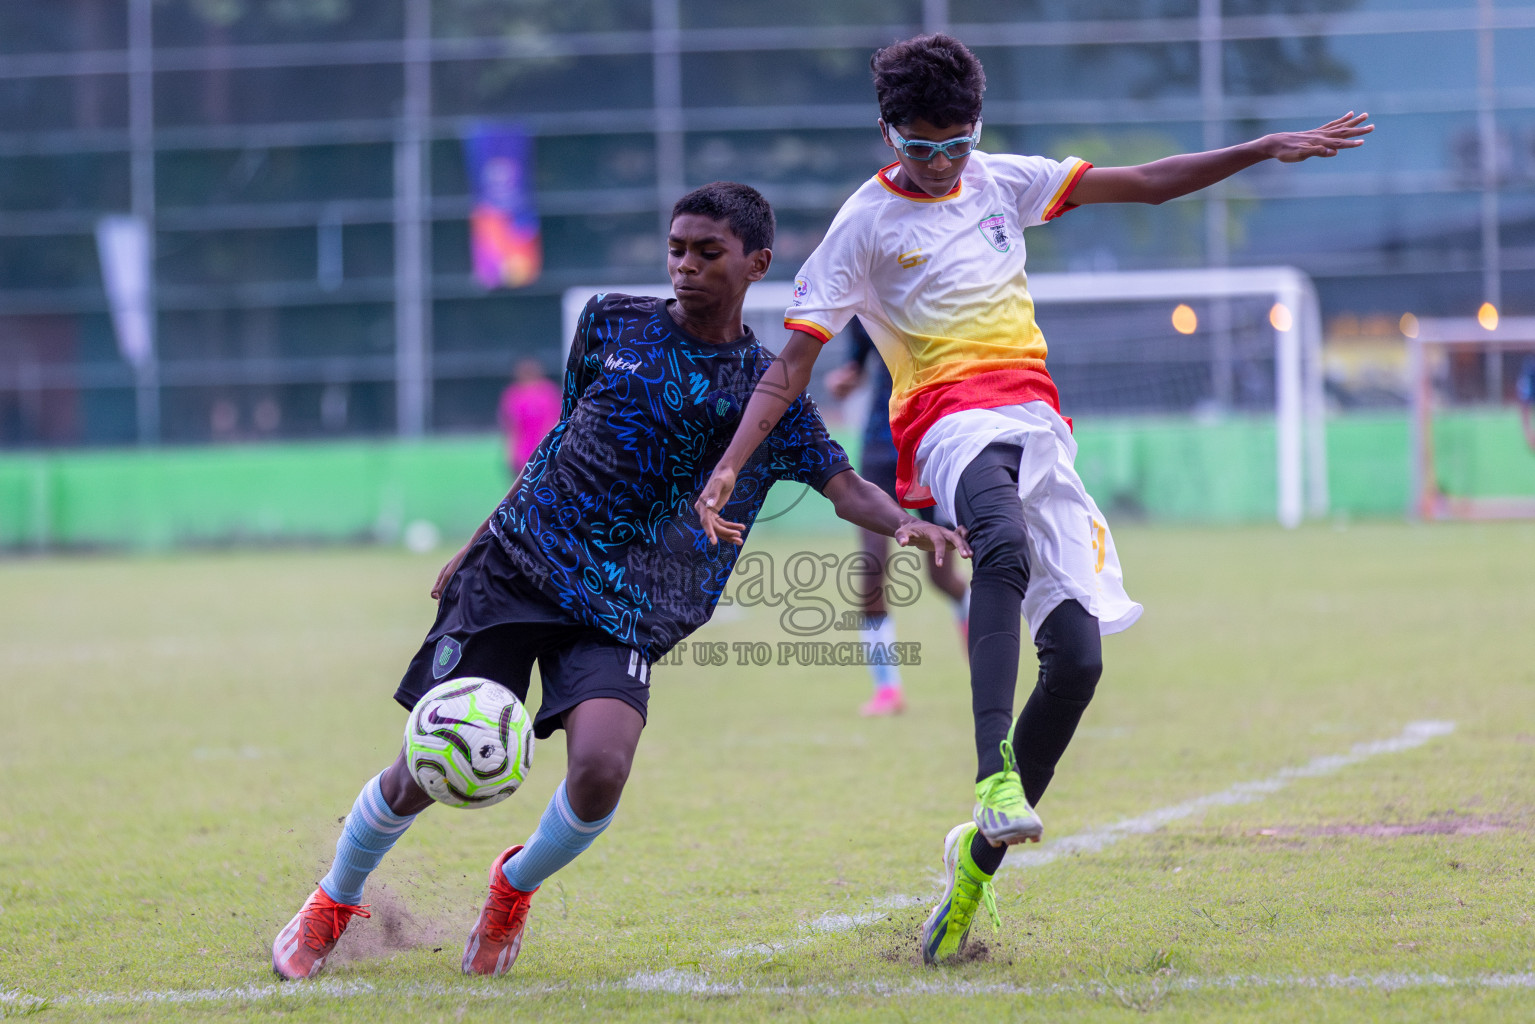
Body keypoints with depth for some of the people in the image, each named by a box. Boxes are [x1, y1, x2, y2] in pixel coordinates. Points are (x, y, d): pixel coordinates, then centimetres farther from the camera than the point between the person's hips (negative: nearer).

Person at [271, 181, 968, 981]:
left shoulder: (766, 389, 3)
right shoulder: (610, 325, 8)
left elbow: (843, 485, -6)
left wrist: (905, 523, -27)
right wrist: (476, 547, 22)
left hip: (622, 615, -1)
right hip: (513, 575, 1)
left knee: (600, 769, -25)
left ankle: (516, 886, 8)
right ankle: (334, 902, 24)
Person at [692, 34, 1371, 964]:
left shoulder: (1001, 182, 16)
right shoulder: (865, 225, 4)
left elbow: (1148, 184, 19)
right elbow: (791, 367, 3)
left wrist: (1266, 150, 9)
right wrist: (730, 465, -10)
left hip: (1038, 422, 5)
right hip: (951, 423, -5)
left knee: (1077, 655, -8)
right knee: (1005, 547, -40)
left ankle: (979, 860, 5)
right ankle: (994, 780, -52)